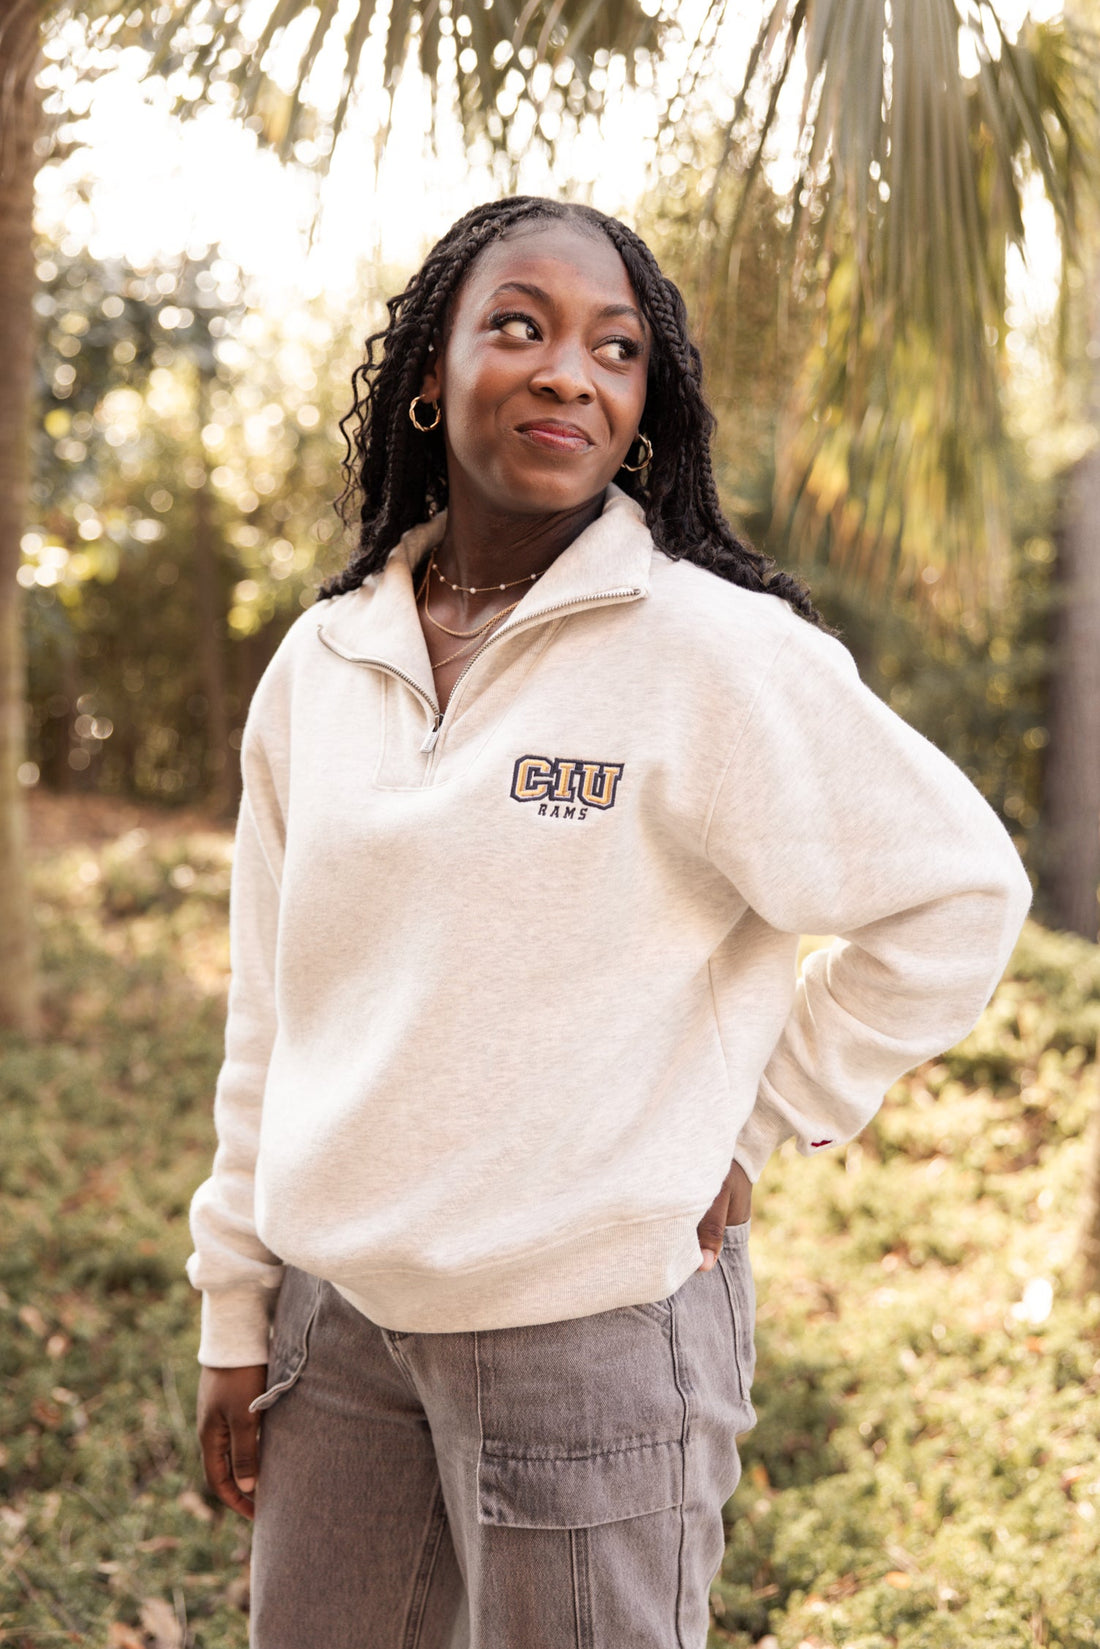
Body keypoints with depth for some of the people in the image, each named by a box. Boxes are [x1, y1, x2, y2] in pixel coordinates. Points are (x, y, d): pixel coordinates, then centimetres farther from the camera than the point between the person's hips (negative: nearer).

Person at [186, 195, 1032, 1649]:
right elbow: (273, 1012, 8)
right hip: (338, 1311, 5)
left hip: (595, 1321, -4)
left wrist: (762, 1125, -5)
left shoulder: (714, 649, -12)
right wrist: (236, 1309, 10)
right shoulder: (319, 662, 3)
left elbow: (959, 891, -5)